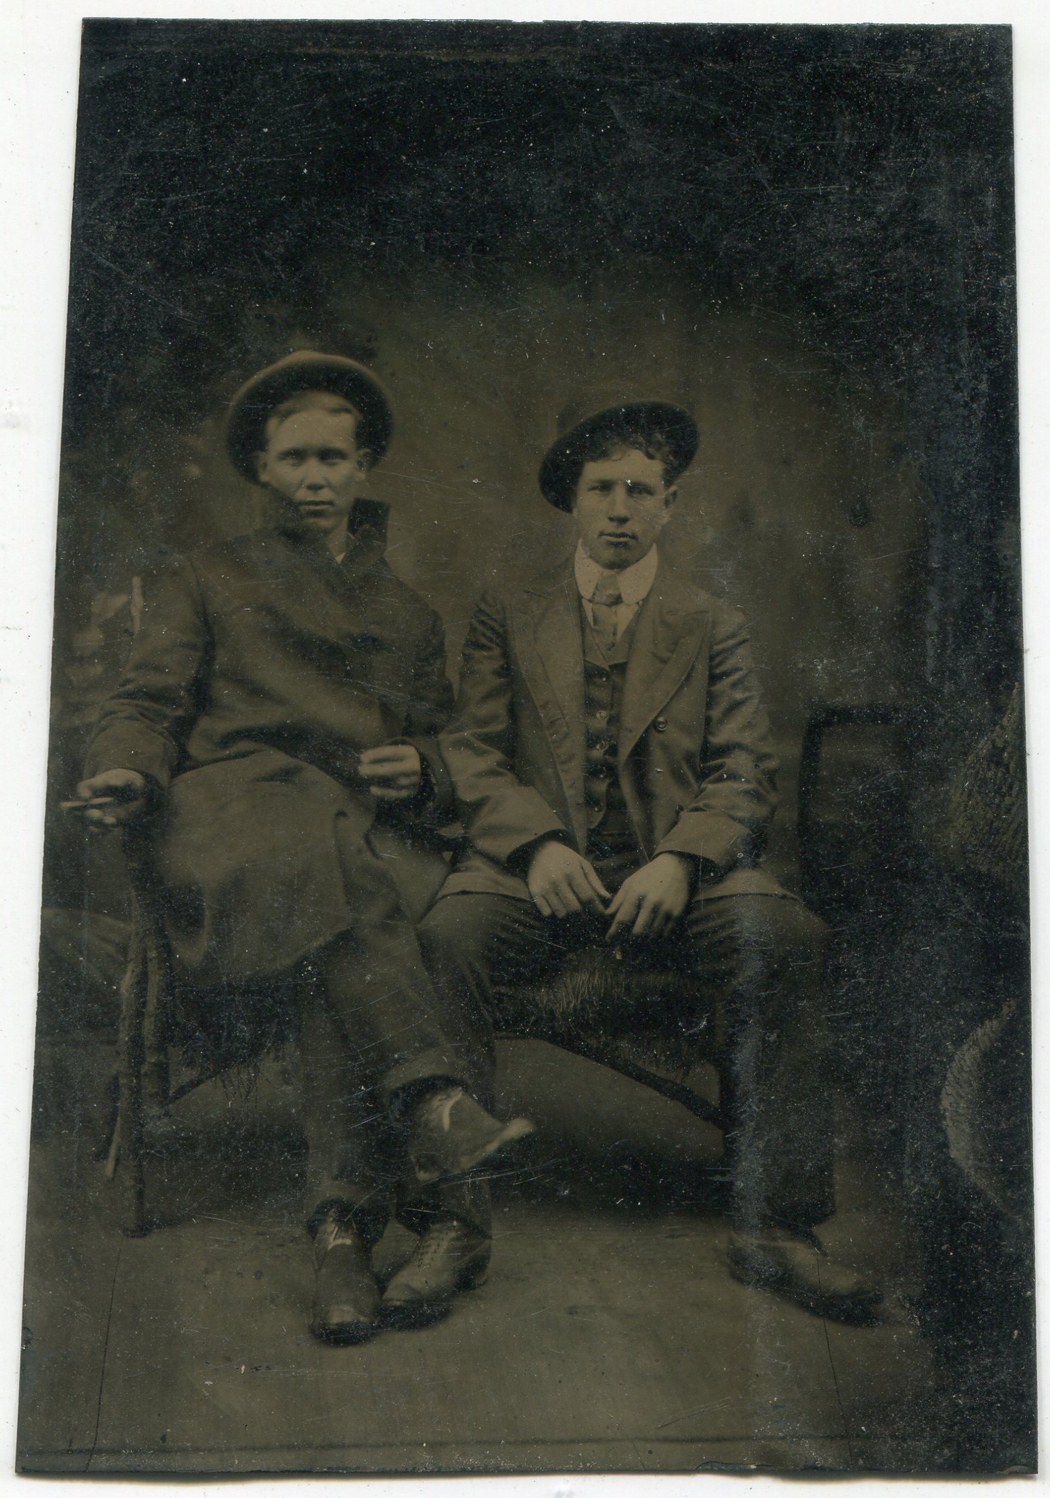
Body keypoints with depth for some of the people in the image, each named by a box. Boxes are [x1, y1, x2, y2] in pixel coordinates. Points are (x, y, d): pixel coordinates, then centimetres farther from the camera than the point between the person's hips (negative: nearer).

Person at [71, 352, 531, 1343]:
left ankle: (347, 1228, -35)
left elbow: (450, 756, 26)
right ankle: (441, 1104, -44)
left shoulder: (411, 613, 32)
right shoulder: (202, 583, 26)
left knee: (352, 951, -33)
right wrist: (127, 774, -11)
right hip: (236, 802, -1)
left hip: (371, 830, 2)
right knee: (327, 865, -38)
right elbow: (149, 703, 12)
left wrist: (423, 772, 1)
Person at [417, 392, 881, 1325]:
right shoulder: (508, 615, 19)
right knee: (449, 937, -33)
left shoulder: (712, 626, 18)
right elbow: (472, 755, 8)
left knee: (788, 939, -30)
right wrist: (538, 844, -12)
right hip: (539, 867, 0)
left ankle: (774, 1225, -20)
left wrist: (679, 861, -13)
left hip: (675, 872, 1)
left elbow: (743, 775, 8)